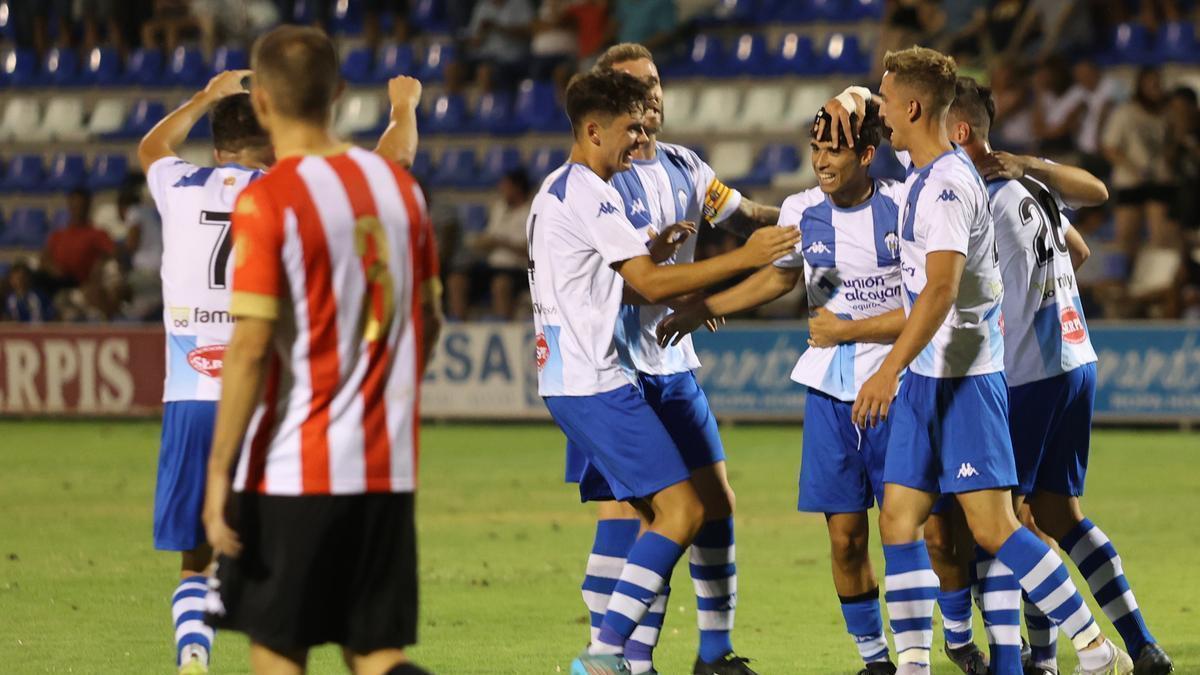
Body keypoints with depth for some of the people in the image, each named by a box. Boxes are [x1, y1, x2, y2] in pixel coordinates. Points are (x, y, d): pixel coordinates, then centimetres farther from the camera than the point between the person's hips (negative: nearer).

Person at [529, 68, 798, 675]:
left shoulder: (558, 190, 18)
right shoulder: (588, 194, -14)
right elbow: (650, 284, -18)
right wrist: (744, 257, -16)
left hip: (568, 379, 11)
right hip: (594, 381, -11)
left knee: (660, 510, 14)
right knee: (681, 510, -11)